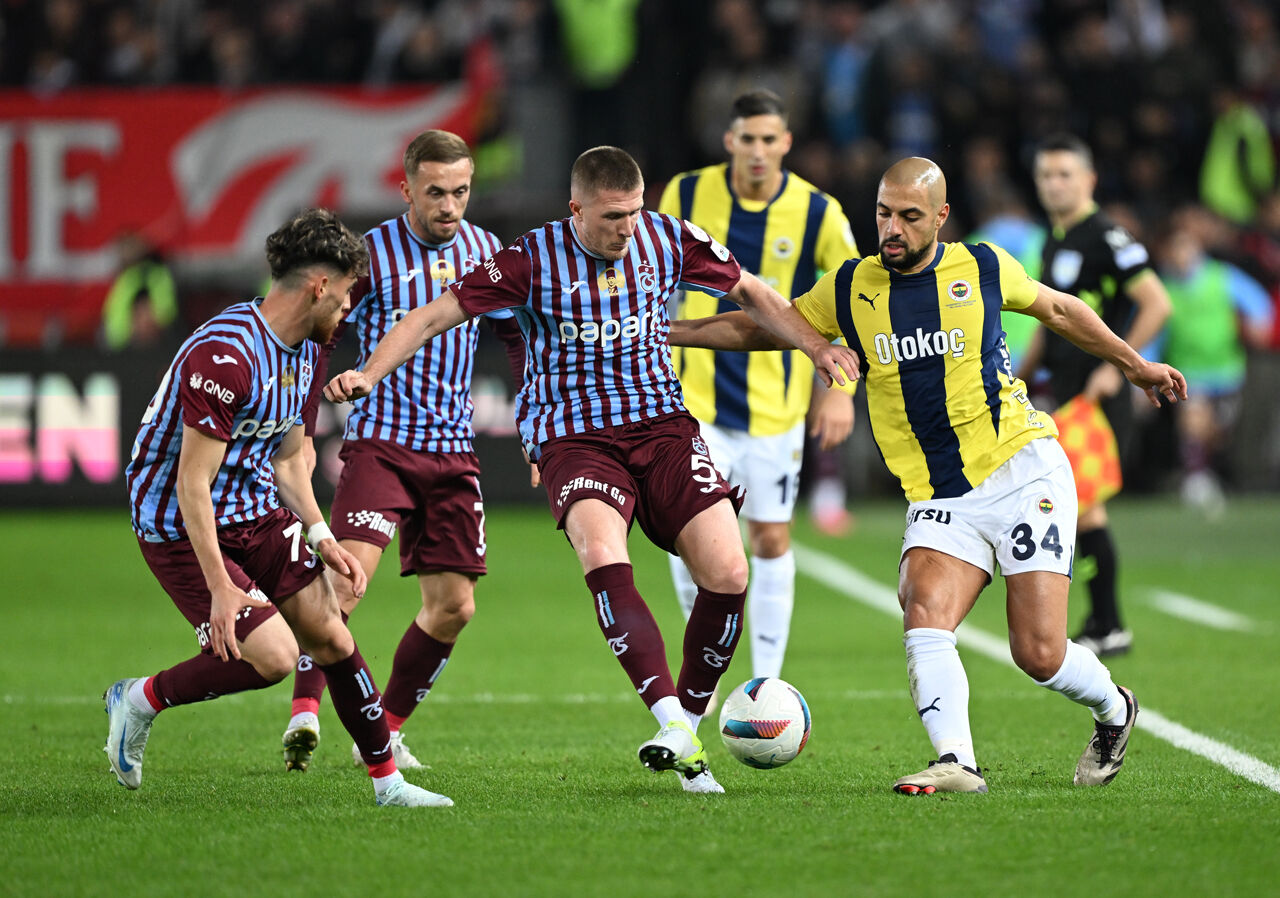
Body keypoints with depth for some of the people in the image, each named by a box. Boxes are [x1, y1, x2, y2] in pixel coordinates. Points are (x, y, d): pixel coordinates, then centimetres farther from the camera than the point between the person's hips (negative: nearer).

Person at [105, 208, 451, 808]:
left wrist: (320, 537, 4)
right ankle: (141, 700, 4)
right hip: (179, 527, -9)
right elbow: (192, 483, -26)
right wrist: (220, 588, -27)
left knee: (332, 639, 3)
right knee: (274, 655, -17)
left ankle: (387, 781, 13)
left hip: (256, 512, 9)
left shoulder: (305, 350, 5)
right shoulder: (225, 355, -27)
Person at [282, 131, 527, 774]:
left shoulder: (485, 252, 8)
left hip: (452, 451, 5)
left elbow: (517, 339, 18)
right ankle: (304, 712, -23)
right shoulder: (371, 255, -6)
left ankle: (383, 731, 17)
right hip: (380, 441, -5)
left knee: (453, 607, 3)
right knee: (348, 575, -24)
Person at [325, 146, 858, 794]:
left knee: (727, 574, -12)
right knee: (604, 559, -32)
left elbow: (751, 294, 15)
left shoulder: (667, 239, 1)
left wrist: (815, 346, 3)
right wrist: (370, 373, -18)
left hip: (662, 424, 3)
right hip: (574, 437, -3)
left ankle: (684, 732, 6)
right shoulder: (534, 259, -9)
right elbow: (437, 316, -6)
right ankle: (672, 724, -36)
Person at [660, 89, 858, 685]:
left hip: (774, 405, 0)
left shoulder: (817, 213, -7)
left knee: (771, 540, 3)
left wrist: (840, 388, -6)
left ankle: (767, 684, 15)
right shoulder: (686, 195, -3)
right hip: (696, 396, 0)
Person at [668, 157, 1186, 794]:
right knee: (924, 619, -25)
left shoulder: (982, 267, 0)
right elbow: (762, 328, 14)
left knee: (1040, 655, -8)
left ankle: (1113, 711, 22)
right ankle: (956, 762, -31)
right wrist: (662, 331, 7)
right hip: (938, 500, 3)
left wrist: (1134, 364, 26)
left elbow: (1059, 310, 18)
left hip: (1023, 474, -3)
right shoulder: (850, 289, 4)